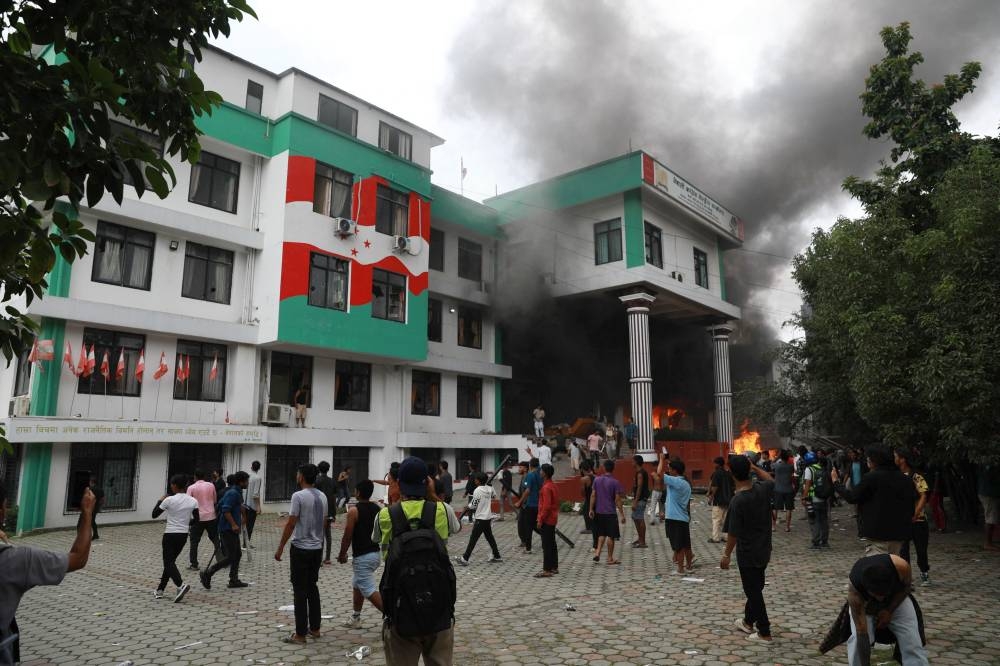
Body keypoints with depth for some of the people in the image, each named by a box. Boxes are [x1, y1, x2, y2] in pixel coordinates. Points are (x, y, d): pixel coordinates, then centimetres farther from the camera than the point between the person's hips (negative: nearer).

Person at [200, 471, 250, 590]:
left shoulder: (237, 492, 14)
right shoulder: (233, 493, -17)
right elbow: (226, 510, -25)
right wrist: (233, 524, -26)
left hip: (232, 529, 10)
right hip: (228, 529, -10)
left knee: (237, 554, 13)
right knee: (230, 557, -8)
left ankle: (234, 580, 18)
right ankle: (207, 573, 2)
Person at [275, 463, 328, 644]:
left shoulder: (299, 496, -16)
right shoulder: (322, 497, 6)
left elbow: (291, 524, -16)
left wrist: (280, 548, -8)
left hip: (301, 549, -7)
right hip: (317, 548, 7)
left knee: (300, 591, 0)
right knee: (312, 587, 17)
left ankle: (300, 634, 5)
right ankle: (315, 628, 23)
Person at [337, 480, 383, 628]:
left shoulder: (354, 510, -14)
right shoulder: (377, 509, 6)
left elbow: (347, 536, -12)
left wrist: (342, 554, 1)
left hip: (362, 557, -8)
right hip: (376, 554, 8)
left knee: (370, 591, -4)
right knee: (357, 584, 24)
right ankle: (355, 618, 31)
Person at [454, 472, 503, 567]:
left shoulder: (477, 490, -17)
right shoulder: (489, 489, 3)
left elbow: (473, 506, -14)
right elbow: (492, 497, 25)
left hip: (480, 519, -7)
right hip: (488, 517, 7)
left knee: (473, 539, -5)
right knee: (490, 537, 16)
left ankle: (465, 559, -3)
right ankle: (497, 556, 21)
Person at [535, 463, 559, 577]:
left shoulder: (546, 487, -19)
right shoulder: (553, 485, 11)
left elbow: (546, 506, -23)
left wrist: (540, 520, -17)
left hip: (546, 520, -10)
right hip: (552, 519, 10)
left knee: (546, 546, -6)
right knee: (552, 544, 15)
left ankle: (547, 570, -3)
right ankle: (554, 567, 22)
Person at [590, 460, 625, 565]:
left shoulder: (597, 479, 0)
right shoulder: (615, 482, -11)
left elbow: (593, 495, 2)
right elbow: (617, 500, -12)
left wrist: (591, 509, 9)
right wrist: (622, 514, -6)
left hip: (599, 512, 4)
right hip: (610, 513, -4)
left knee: (602, 534, 19)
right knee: (611, 536, 5)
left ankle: (597, 552, 6)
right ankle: (610, 558, 11)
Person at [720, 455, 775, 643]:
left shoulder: (737, 501, -26)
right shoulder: (763, 489, -9)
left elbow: (733, 533, -19)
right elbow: (771, 480, 18)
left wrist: (726, 554, -7)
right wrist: (754, 467, 15)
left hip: (747, 553, -7)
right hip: (763, 550, 7)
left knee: (753, 592, 7)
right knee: (755, 588, 22)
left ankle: (764, 633, 16)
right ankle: (748, 621, 38)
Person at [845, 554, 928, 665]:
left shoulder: (900, 566, -39)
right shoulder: (854, 588, -41)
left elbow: (906, 585, -12)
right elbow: (862, 633, -37)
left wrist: (889, 611, -17)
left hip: (897, 598, 2)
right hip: (864, 602, -2)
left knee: (913, 644, -13)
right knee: (858, 639, -23)